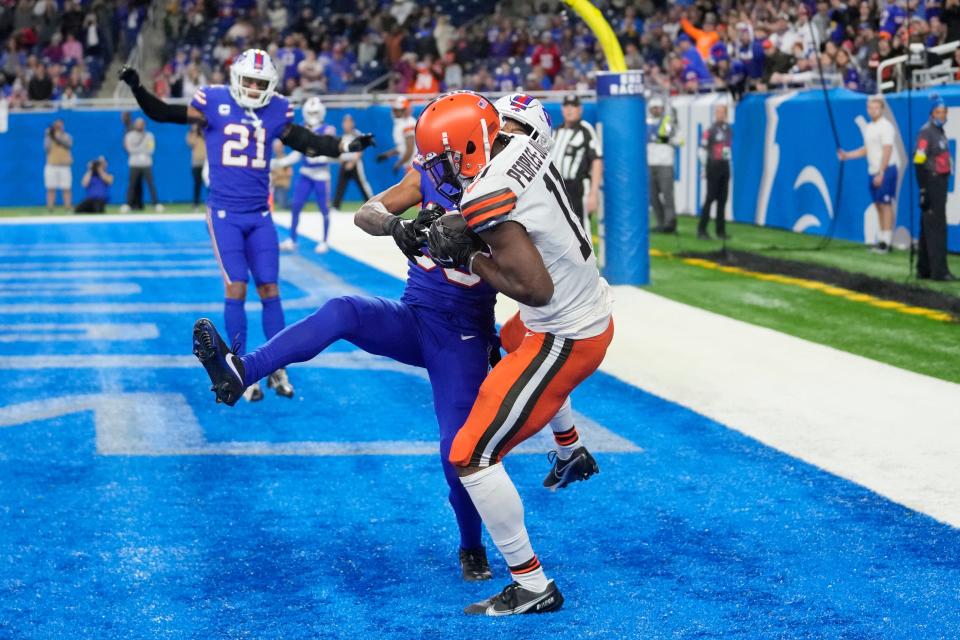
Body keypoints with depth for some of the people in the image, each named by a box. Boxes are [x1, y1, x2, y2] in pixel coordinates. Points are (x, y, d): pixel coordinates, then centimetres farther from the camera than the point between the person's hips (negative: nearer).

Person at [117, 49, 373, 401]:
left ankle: (277, 368, 13)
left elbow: (307, 142, 14)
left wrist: (348, 146, 7)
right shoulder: (214, 102, -5)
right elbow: (164, 114, -1)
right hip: (224, 213, -3)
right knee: (236, 288, -7)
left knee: (270, 288, 3)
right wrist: (137, 88, -13)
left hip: (259, 215, 3)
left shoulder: (276, 111, 4)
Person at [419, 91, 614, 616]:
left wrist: (471, 260, -18)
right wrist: (464, 229, 0)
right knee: (510, 343, 43)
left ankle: (532, 587, 2)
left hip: (565, 339, -10)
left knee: (471, 456, -5)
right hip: (594, 311, 10)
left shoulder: (487, 199, -28)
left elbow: (536, 288, -32)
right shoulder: (523, 146, -2)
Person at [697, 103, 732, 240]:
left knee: (722, 199, 7)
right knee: (710, 198, -7)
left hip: (725, 166, 6)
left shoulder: (728, 130, 12)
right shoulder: (710, 130, -8)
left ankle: (721, 230, 12)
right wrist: (705, 166, -11)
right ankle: (701, 230, -2)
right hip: (713, 166, -6)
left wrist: (728, 161, 16)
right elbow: (702, 149, -10)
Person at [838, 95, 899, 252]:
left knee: (885, 204, -8)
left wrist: (881, 173, -20)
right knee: (878, 205, 9)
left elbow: (887, 151, -17)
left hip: (885, 170, -8)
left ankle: (887, 241, -8)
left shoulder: (885, 127, -12)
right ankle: (881, 238, 14)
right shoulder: (868, 127, 14)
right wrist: (847, 155, 13)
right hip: (873, 171, 8)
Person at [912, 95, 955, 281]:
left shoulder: (940, 132, 17)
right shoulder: (926, 132, -13)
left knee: (928, 228, 13)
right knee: (936, 227, -10)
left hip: (940, 185, 10)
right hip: (931, 184, -10)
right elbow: (919, 163, -19)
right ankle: (939, 271, -10)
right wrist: (923, 191, -22)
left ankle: (924, 269, 18)